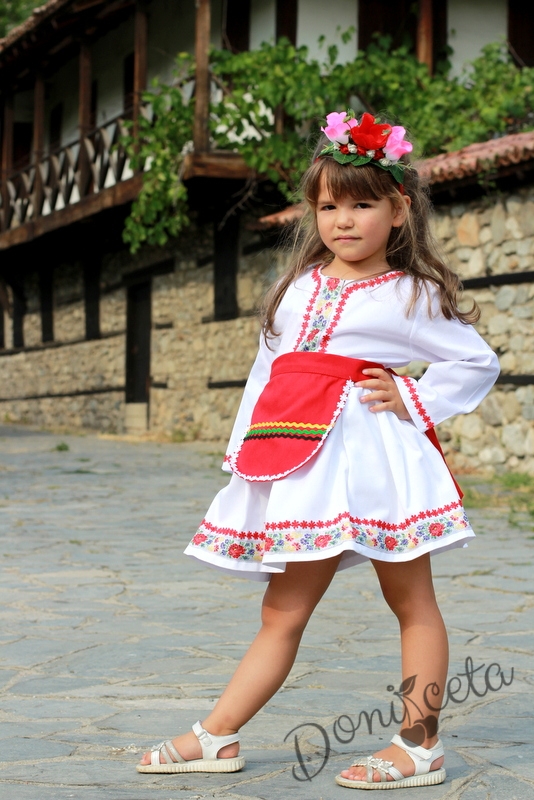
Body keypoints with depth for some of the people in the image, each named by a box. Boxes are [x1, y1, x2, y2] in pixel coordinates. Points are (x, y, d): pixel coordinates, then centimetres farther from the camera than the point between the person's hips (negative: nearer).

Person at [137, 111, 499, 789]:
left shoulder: (412, 296, 1)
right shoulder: (299, 286, 15)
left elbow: (478, 362, 6)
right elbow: (267, 371, 19)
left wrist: (412, 401, -4)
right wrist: (243, 450, 14)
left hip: (372, 454, -5)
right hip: (302, 465, 5)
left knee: (411, 601, 3)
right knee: (282, 612, 9)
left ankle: (421, 747, 10)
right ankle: (216, 738, 11)